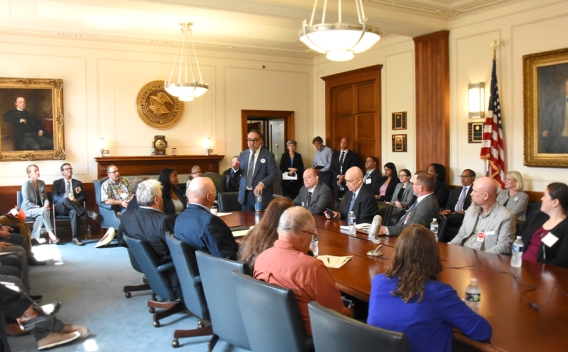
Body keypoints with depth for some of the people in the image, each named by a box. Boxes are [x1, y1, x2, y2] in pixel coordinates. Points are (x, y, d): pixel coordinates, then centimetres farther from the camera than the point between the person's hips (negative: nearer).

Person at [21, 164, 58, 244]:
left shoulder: (42, 183, 7)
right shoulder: (26, 184, -12)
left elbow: (45, 197, 10)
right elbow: (27, 202, -16)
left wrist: (47, 204, -14)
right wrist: (40, 208, -24)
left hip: (39, 209, 5)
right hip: (28, 209, -5)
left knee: (41, 216, -32)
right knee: (44, 211, -33)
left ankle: (35, 235, -17)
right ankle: (50, 233, -32)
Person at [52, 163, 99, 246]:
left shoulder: (78, 183, 21)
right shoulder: (57, 183, 15)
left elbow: (82, 197, 10)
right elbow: (55, 197, 0)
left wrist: (76, 200, -14)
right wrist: (67, 198, -21)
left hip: (72, 208, 1)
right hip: (60, 207, -1)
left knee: (74, 212, -38)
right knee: (65, 200, -37)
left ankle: (75, 237, -43)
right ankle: (87, 212, -38)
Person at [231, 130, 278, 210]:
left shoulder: (268, 155, -5)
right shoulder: (242, 154, 9)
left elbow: (274, 175, -11)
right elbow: (234, 175, 11)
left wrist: (262, 184, -28)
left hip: (261, 195, -4)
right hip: (245, 195, 4)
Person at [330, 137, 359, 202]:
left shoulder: (353, 155, 3)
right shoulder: (335, 154, 16)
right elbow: (331, 168, 9)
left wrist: (344, 178, -11)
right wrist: (338, 176, -8)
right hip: (337, 182, 4)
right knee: (337, 202, 2)